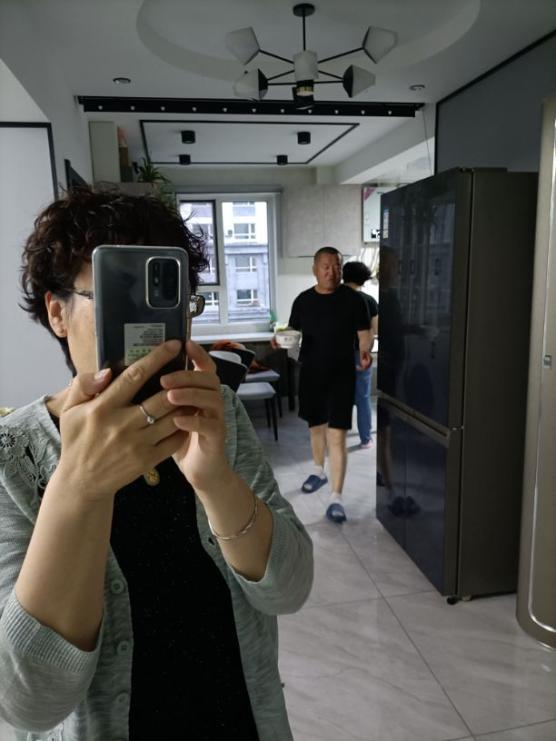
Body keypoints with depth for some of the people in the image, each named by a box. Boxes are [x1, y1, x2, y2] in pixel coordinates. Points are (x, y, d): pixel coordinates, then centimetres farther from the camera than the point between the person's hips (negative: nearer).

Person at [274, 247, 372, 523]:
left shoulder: (352, 299, -4)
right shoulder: (303, 300, 4)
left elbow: (363, 333, -3)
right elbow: (294, 333, 12)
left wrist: (365, 353, -23)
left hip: (341, 374, -4)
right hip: (310, 373, 4)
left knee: (336, 435, -9)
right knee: (315, 426, 19)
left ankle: (336, 498, -4)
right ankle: (319, 471, 43)